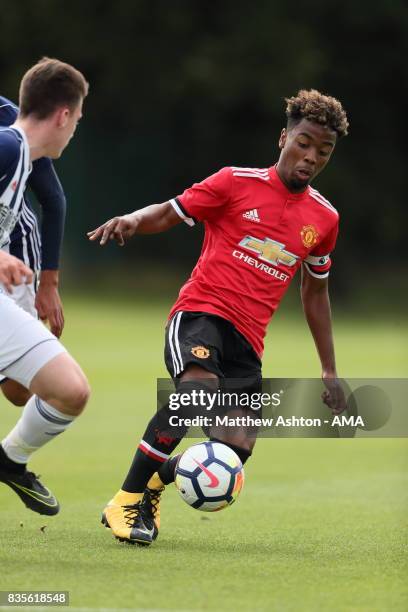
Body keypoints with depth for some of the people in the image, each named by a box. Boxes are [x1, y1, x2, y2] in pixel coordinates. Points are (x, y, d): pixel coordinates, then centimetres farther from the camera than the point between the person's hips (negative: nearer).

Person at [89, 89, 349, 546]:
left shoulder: (324, 219, 14)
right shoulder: (237, 183, 2)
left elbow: (315, 292, 25)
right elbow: (167, 214, 7)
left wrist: (329, 371, 24)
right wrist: (133, 220, -17)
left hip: (248, 338, 4)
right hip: (200, 310, -4)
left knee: (235, 453, -15)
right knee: (198, 388, -36)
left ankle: (157, 477, 18)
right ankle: (126, 501, -23)